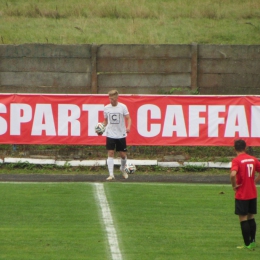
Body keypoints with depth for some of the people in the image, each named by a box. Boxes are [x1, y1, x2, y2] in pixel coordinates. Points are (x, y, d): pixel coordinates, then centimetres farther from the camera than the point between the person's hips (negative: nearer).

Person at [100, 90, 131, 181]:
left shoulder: (123, 107, -5)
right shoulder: (106, 108, 4)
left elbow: (128, 118, -5)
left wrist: (128, 127, -24)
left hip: (121, 135, -1)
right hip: (110, 135, 1)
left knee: (123, 155, 5)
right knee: (110, 153, -8)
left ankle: (122, 169, 33)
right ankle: (111, 174, -7)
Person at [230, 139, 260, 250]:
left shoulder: (236, 160, -14)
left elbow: (233, 174, -30)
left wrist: (234, 185, -14)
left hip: (241, 195, -6)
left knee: (243, 219, 1)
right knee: (251, 217, 17)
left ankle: (247, 244, 2)